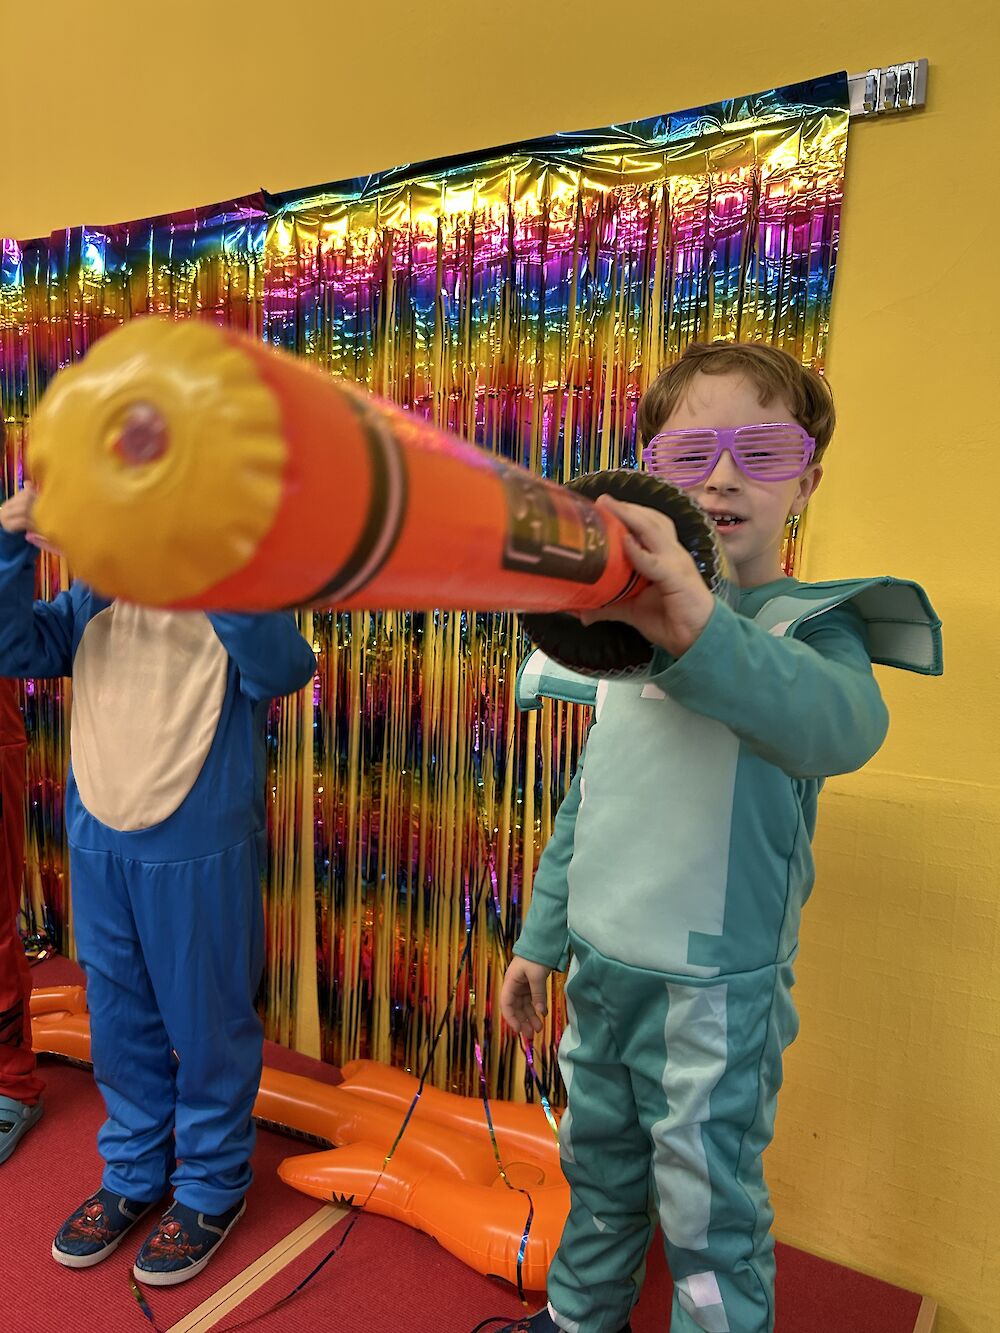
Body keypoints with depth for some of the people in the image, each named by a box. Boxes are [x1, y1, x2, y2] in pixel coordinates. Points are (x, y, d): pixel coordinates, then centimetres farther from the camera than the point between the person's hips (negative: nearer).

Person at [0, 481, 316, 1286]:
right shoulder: (91, 600, 6)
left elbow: (283, 670, -26)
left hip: (199, 850, -4)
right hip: (99, 845, 5)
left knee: (206, 1023, 11)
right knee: (119, 1020, 20)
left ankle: (212, 1185, 34)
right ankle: (133, 1173, 42)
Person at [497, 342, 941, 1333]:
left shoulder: (810, 623, -11)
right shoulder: (627, 626, 5)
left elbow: (843, 723, -36)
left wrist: (702, 631, -54)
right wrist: (540, 937, 14)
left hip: (714, 989, -5)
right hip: (598, 966, 6)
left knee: (710, 1214, 10)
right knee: (599, 1173, 23)